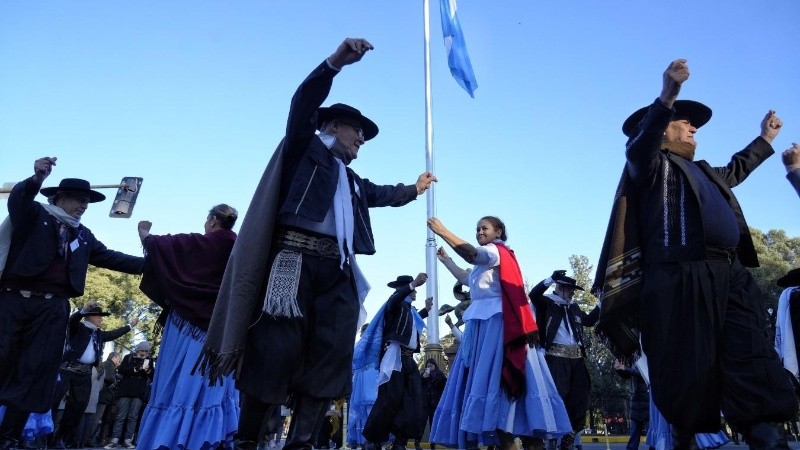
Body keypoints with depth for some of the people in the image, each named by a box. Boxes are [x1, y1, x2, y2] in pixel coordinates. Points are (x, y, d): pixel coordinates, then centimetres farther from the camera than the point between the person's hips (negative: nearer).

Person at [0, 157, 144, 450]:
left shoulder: (83, 235, 16)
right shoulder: (33, 214, 4)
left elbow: (110, 258, 19)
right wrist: (36, 179, -38)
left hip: (53, 308, 4)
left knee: (34, 372, 2)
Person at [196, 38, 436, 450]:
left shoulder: (353, 181, 32)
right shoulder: (305, 148, 13)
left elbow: (385, 194, 47)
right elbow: (303, 103, -3)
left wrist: (415, 188, 55)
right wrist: (336, 62, -14)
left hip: (338, 271, 7)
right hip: (296, 259, -7)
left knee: (329, 358, -3)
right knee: (277, 350, -10)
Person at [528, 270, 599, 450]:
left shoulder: (574, 307, 21)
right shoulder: (547, 302, 2)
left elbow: (589, 320, 33)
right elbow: (533, 294, -17)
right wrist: (551, 278, -24)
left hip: (576, 357, 7)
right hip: (556, 356, -7)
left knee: (579, 398, 8)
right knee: (558, 396, -11)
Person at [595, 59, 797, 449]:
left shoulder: (703, 171, 33)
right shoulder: (652, 163, 7)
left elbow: (734, 171, 54)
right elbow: (639, 144, -16)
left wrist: (765, 138, 61)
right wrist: (667, 98, -30)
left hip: (730, 276, 8)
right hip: (682, 279, -8)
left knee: (753, 364, 0)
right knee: (689, 366, -7)